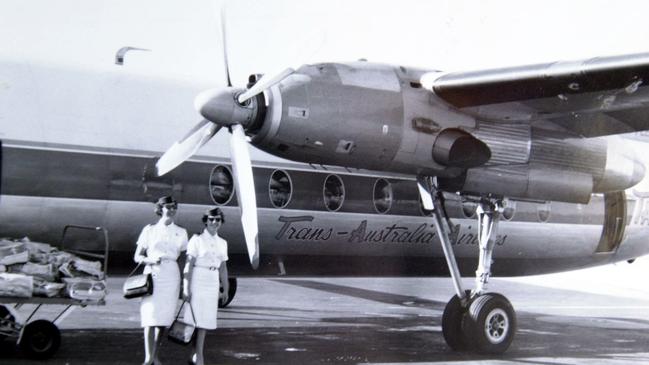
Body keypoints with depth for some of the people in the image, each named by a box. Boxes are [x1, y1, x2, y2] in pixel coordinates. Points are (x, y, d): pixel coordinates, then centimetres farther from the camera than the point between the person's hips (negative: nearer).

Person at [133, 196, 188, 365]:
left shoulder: (181, 232, 11)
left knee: (164, 318, 2)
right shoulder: (149, 230, 6)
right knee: (150, 316, -12)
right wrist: (150, 260, -14)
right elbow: (137, 257, 7)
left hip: (171, 276, 2)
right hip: (152, 274, -2)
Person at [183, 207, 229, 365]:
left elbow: (223, 267, 17)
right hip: (198, 280, -5)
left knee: (205, 320, 5)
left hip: (213, 283, 5)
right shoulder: (197, 239, -4)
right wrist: (186, 287, -13)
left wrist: (226, 289, 16)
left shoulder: (222, 243, 11)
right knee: (196, 318, -5)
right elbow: (189, 264, -8)